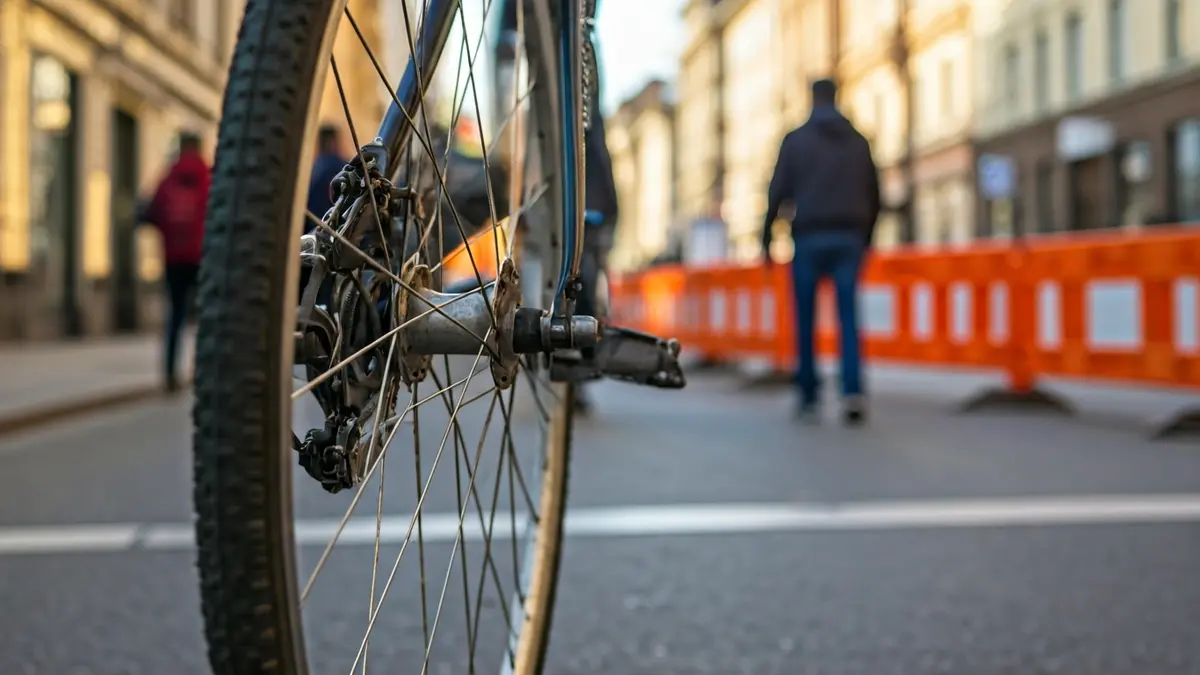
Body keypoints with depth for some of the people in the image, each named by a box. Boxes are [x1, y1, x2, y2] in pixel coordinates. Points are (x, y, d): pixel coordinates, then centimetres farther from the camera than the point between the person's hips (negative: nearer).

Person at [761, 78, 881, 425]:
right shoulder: (858, 141, 13)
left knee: (806, 321, 6)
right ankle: (853, 391, -17)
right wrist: (865, 239, 23)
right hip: (849, 238, 2)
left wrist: (766, 237, 4)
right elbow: (873, 196, 14)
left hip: (809, 238, -2)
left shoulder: (796, 139, 3)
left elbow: (778, 191, -2)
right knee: (849, 318, -1)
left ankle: (809, 398, 8)